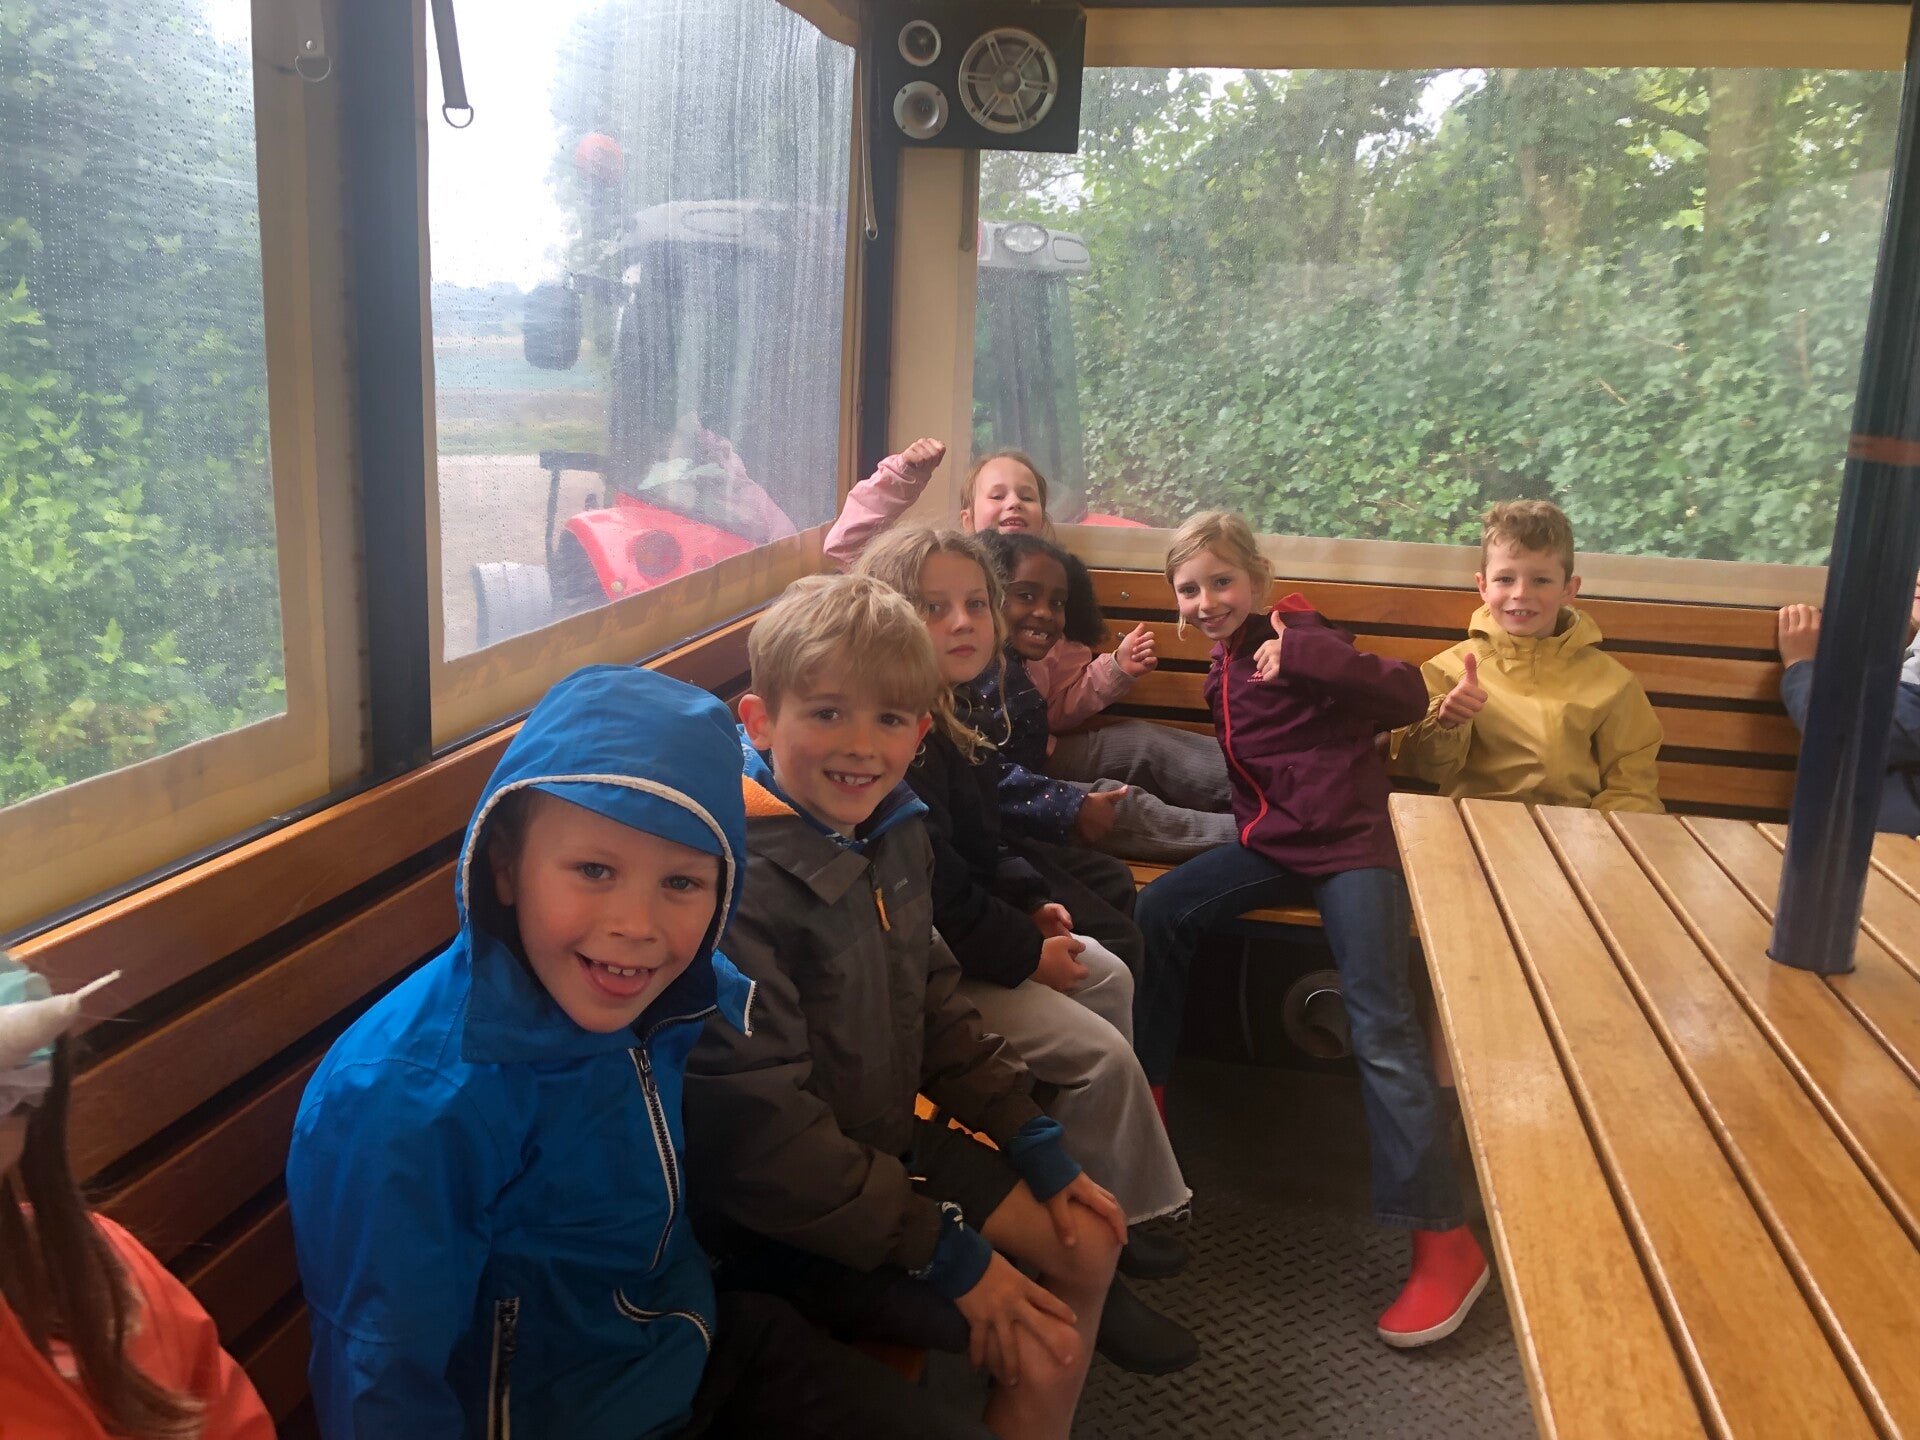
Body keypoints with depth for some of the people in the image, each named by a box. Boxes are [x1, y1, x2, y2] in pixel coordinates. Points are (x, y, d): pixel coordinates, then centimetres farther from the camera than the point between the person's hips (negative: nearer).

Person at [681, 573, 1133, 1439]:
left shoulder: (892, 833, -2)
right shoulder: (742, 885, -30)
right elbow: (764, 1137, -27)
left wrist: (1037, 1144, 7)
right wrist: (951, 1253, -20)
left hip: (890, 1145, 9)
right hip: (785, 1218, -8)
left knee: (1087, 1245, 14)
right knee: (1039, 1353, -11)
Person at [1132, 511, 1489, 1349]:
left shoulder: (1295, 637, -8)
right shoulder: (1225, 668, 16)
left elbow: (1407, 699, -16)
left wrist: (1304, 657, -26)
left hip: (1349, 846, -7)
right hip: (1274, 844, 8)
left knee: (1380, 1027, -15)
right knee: (1159, 909, -9)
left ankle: (1445, 1240, -12)